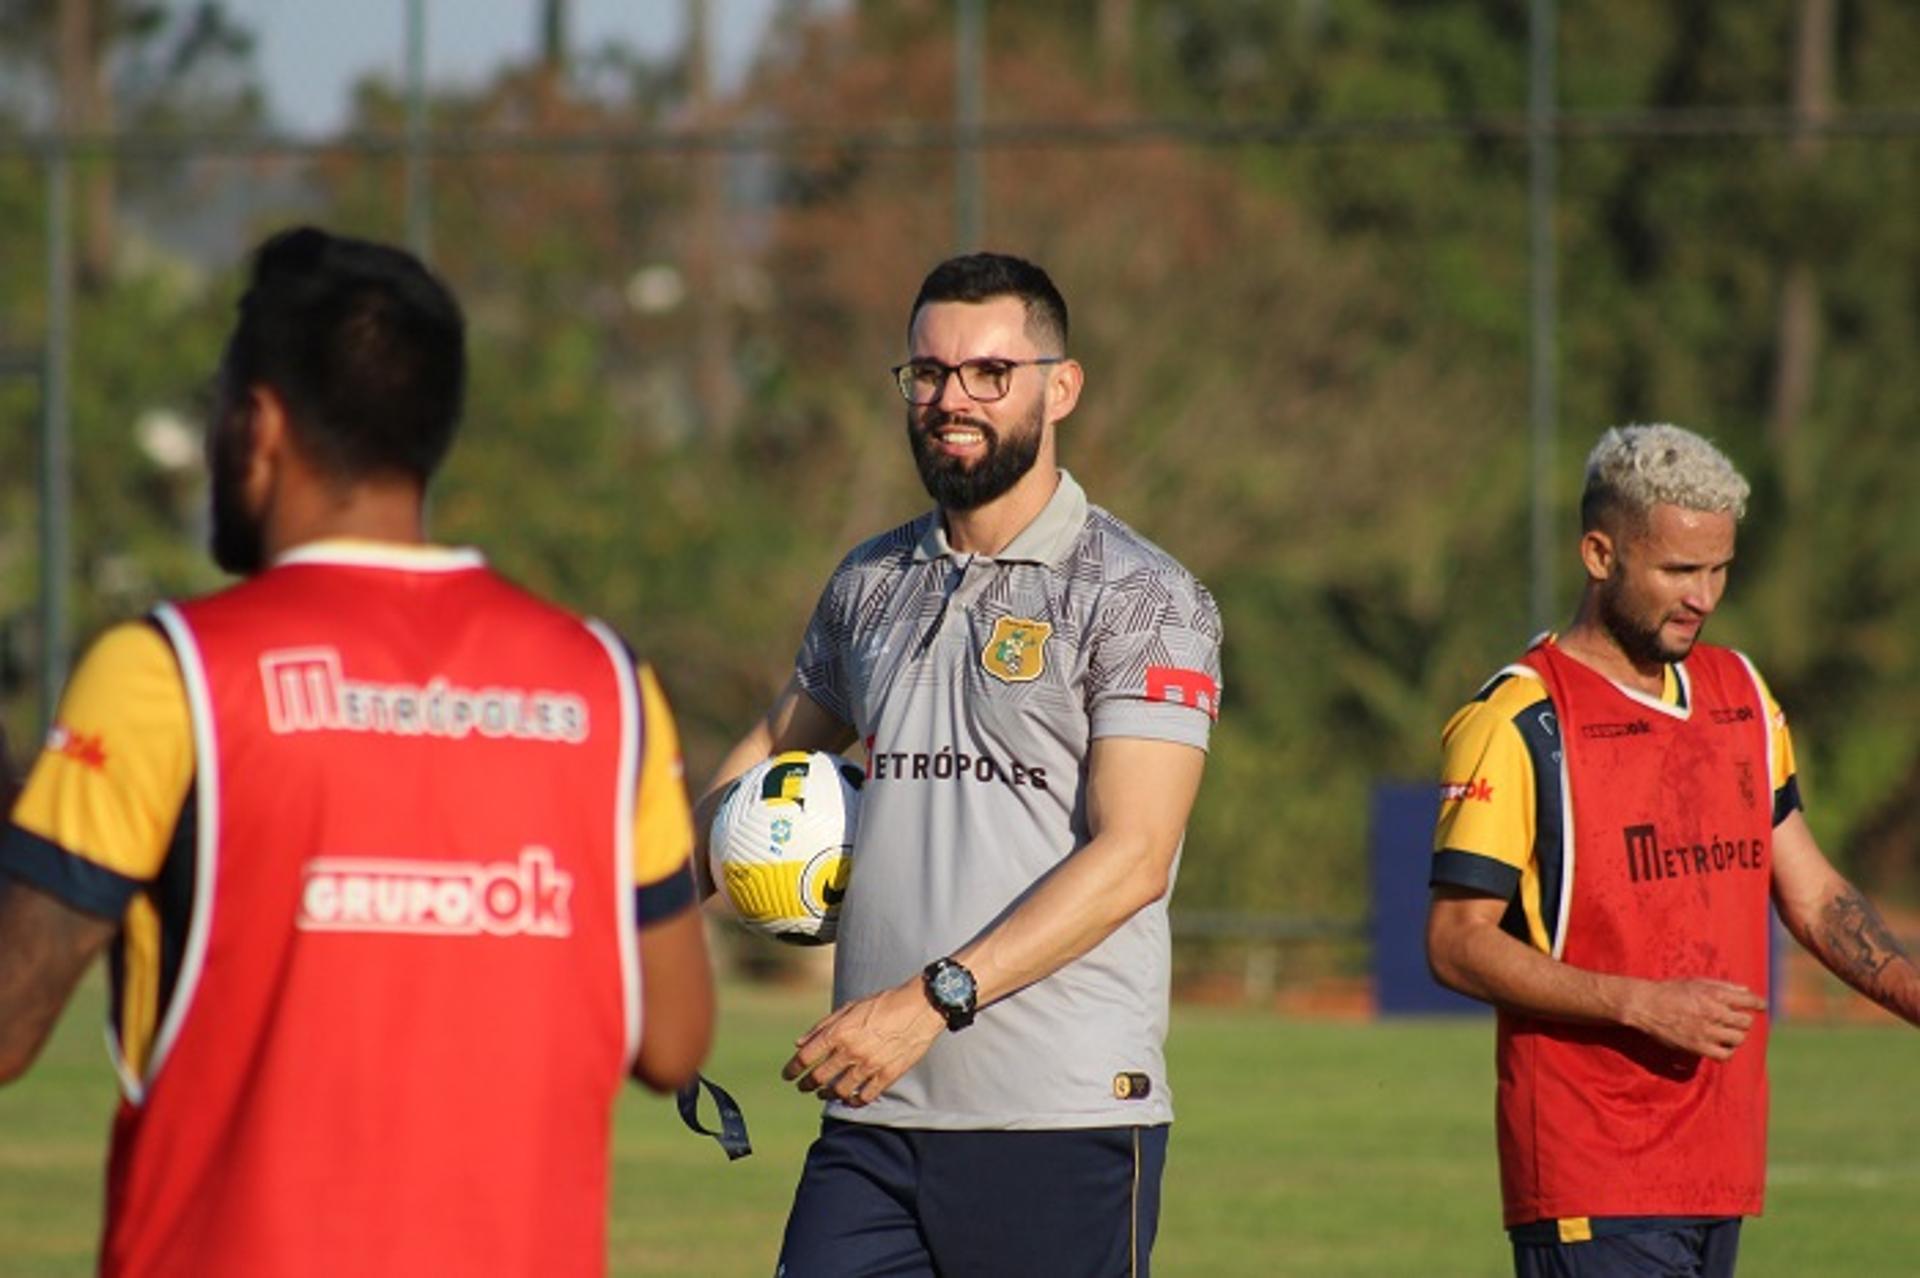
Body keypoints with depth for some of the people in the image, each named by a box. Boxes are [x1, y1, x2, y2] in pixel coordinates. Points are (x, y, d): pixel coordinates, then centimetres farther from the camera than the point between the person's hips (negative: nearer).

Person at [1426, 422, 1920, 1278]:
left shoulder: (1741, 696, 15)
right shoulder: (1518, 722, -7)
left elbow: (1813, 897, 20)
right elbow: (1457, 942, -10)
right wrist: (1640, 1004, -19)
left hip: (1719, 1166, 7)